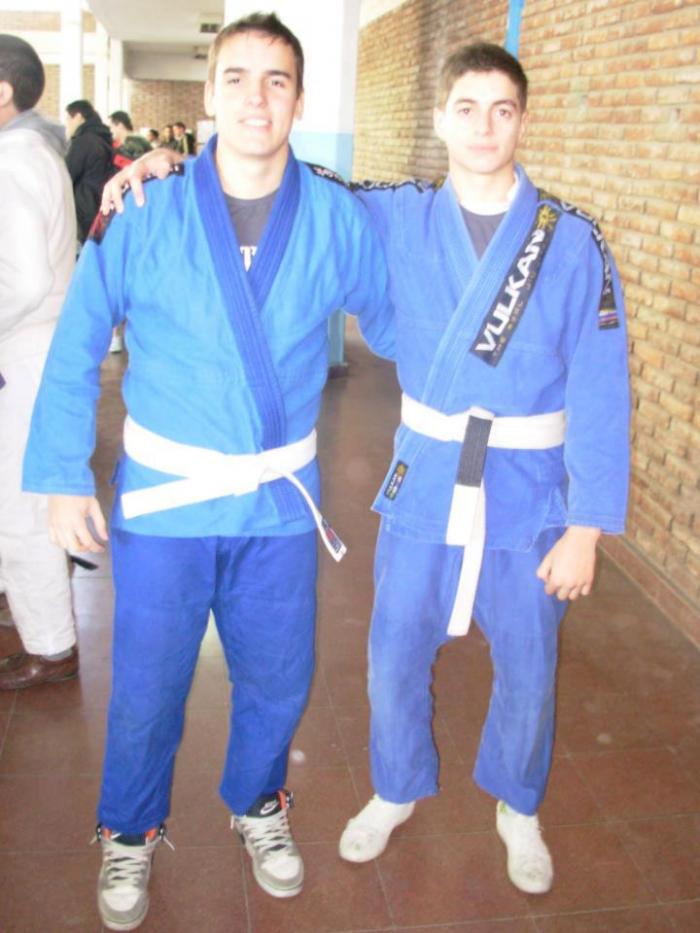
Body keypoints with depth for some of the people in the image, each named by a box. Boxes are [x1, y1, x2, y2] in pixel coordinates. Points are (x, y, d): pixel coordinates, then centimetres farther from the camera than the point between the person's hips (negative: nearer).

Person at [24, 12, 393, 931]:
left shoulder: (341, 221, -4)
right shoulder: (144, 215, -8)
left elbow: (394, 325, 12)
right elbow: (74, 350, -3)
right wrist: (64, 479, -6)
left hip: (281, 502, 2)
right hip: (164, 497, -1)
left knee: (277, 680, 16)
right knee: (147, 687, 10)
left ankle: (257, 804, 47)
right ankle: (131, 833, 39)